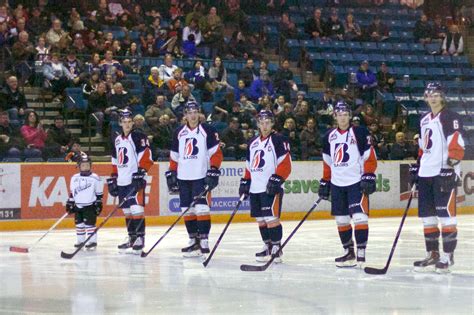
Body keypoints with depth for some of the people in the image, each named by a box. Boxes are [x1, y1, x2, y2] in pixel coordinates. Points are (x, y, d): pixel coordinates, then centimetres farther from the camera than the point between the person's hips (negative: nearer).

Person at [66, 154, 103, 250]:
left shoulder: (95, 178, -6)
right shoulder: (74, 178, 6)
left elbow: (99, 193, -2)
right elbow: (72, 192, 13)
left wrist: (99, 204, -4)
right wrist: (70, 203, 11)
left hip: (90, 205, -5)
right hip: (78, 205, 5)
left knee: (90, 223, -7)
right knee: (79, 223, 9)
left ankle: (92, 241, -1)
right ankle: (80, 240, 20)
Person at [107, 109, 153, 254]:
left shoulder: (139, 137, -5)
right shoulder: (117, 140, 18)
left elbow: (146, 156, -14)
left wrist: (140, 172, -22)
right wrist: (113, 179, 21)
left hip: (136, 180, -7)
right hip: (122, 182, 7)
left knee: (136, 208, -13)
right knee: (127, 210, 10)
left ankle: (140, 238, -11)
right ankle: (132, 238, 18)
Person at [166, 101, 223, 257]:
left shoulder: (207, 131, -2)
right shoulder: (179, 133, 12)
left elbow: (216, 153, -5)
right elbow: (174, 156, 18)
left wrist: (213, 170, -14)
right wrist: (171, 174, 13)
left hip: (201, 176, -5)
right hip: (183, 178, 5)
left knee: (201, 208, -13)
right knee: (187, 210, 4)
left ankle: (204, 241, -11)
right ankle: (193, 240, 12)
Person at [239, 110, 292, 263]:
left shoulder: (279, 140, -5)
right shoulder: (253, 142, 17)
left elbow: (285, 164, -12)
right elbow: (249, 165, 24)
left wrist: (277, 179, -21)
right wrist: (245, 182, 17)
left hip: (271, 188, -7)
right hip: (255, 188, 7)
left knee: (271, 218, -12)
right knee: (261, 219, 10)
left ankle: (276, 248, -7)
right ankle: (267, 246, 19)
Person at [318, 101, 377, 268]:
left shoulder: (359, 133, -5)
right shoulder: (329, 136, 11)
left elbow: (370, 157, -7)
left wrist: (369, 176, -15)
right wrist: (324, 182, 16)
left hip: (356, 182, -6)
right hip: (337, 184, 6)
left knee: (359, 217, -14)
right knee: (341, 220, 7)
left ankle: (361, 253, -14)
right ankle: (348, 252, 16)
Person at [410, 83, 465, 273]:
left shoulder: (450, 118, -6)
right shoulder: (424, 121, 19)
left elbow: (456, 146, -15)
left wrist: (450, 165, -22)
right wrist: (417, 167, 21)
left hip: (444, 173, -8)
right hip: (426, 174, 8)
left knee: (445, 214, -10)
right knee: (427, 216, 10)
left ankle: (448, 256, -7)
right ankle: (432, 254, 17)